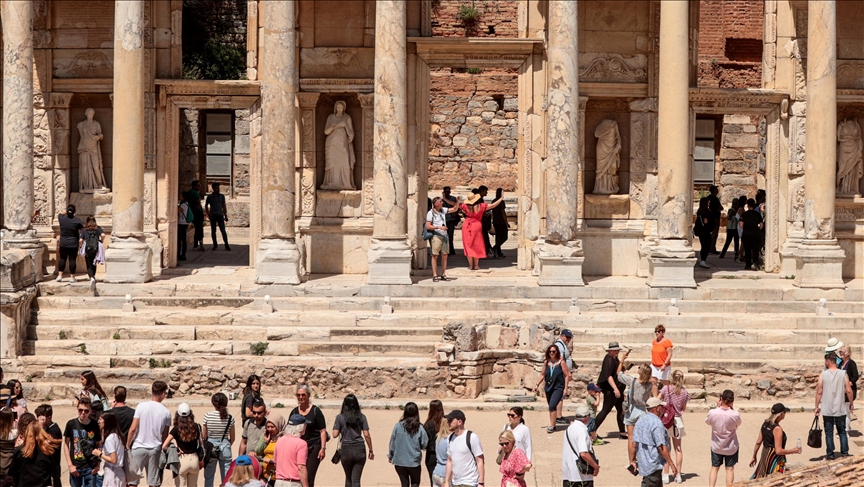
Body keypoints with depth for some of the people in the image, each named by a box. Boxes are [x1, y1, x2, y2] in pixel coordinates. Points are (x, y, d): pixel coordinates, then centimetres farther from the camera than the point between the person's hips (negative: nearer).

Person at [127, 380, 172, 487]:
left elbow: (133, 429, -9)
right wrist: (163, 450, 19)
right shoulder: (166, 412, -2)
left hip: (138, 448, -1)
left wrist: (127, 445, 3)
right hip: (155, 449, 1)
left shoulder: (141, 406, -7)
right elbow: (165, 436, 5)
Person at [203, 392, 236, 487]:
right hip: (225, 447, 1)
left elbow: (204, 436, -3)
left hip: (210, 447, -1)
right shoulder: (230, 418, -5)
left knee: (208, 477, 8)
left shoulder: (208, 416, -9)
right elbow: (232, 438, 2)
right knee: (226, 477, 7)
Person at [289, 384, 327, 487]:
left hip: (313, 448, -4)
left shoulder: (315, 411, -1)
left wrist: (323, 448, -10)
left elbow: (323, 431, -3)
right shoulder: (294, 412, 11)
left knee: (309, 476, -11)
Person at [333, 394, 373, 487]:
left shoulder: (340, 417, -2)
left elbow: (335, 435, -6)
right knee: (356, 479, -1)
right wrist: (371, 451, 6)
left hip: (346, 449, 0)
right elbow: (366, 435, -2)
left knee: (348, 478, 18)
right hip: (359, 450, 0)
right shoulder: (361, 417, 0)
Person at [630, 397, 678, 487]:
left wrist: (632, 461, 15)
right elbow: (661, 447, -20)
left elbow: (633, 444, 9)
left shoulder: (640, 420, 10)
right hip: (653, 465, -9)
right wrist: (672, 464, -15)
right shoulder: (657, 423, -17)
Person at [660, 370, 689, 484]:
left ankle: (665, 474, 4)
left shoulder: (666, 389, -13)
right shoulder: (685, 392, -6)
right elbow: (684, 408, 4)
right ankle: (678, 475, 15)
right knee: (678, 448, 13)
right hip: (678, 420, 2)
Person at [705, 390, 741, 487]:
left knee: (714, 468, 12)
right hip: (731, 446, -1)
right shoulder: (735, 415, -21)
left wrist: (718, 407, 1)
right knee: (730, 469, 10)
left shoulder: (713, 413, -20)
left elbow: (707, 421, 3)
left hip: (716, 446, 1)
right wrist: (731, 408, -2)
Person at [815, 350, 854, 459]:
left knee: (829, 432, 7)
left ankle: (830, 454, 8)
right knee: (842, 431, 14)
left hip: (827, 409, -1)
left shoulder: (823, 375, -8)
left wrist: (817, 407, 3)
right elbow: (849, 391, -5)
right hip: (840, 409, 1)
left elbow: (819, 392, -6)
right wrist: (851, 403, 10)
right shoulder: (843, 374, -5)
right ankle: (845, 452, 12)